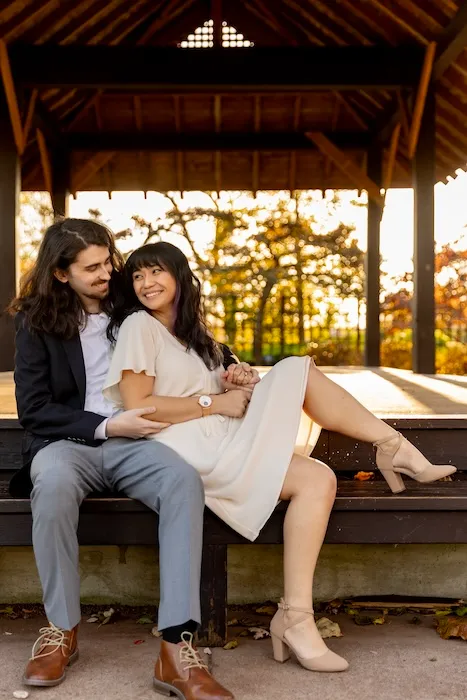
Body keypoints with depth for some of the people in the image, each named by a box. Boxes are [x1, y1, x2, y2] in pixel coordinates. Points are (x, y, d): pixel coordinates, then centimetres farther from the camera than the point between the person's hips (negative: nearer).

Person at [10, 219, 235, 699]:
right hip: (67, 442, -1)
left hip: (129, 442, 2)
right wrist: (105, 426, -13)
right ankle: (62, 629, -18)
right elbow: (33, 409, -2)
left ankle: (177, 645, -35)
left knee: (184, 480, -32)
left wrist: (230, 364, 1)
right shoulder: (35, 321, 3)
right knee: (53, 483, -38)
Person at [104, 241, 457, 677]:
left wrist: (232, 383, 1)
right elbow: (137, 407, -12)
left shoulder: (192, 331, 24)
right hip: (184, 447, -8)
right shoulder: (138, 326, -2)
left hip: (221, 439, 8)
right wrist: (214, 402, -11)